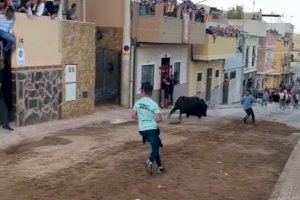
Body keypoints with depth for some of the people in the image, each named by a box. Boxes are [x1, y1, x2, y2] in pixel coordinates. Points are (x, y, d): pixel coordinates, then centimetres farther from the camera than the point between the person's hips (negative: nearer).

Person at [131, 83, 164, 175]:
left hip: (143, 129, 5)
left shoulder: (138, 103, 1)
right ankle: (150, 162, -28)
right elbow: (159, 119, -13)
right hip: (152, 129, -5)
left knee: (155, 147, 17)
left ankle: (160, 166, 21)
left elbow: (133, 115, 5)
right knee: (155, 148, -1)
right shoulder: (153, 104, -12)